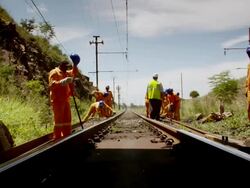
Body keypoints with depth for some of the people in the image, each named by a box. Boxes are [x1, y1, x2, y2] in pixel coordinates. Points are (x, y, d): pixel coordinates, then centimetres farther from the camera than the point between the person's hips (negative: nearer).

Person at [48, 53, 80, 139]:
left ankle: (67, 137, 18)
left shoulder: (66, 73, 18)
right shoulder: (54, 73, -7)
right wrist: (62, 82, -33)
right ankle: (57, 138, -6)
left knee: (67, 119, 10)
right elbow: (51, 84, -20)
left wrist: (75, 65, 13)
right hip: (57, 100, -9)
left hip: (65, 99, 9)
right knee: (58, 119, -9)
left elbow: (74, 73, 31)